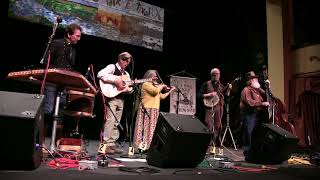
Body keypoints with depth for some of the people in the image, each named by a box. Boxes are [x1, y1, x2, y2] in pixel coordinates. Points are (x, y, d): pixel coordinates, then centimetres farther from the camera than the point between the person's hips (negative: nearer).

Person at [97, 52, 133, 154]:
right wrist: (115, 80, -21)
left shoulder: (126, 74, 22)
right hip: (111, 96, -7)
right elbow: (100, 74, -18)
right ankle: (106, 144, -6)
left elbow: (129, 90, 23)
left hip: (121, 99, 7)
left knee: (116, 122, 7)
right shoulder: (112, 67, 1)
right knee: (110, 120, -13)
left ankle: (113, 143, 13)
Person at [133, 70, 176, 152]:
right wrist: (161, 86, -2)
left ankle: (147, 146, 6)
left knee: (151, 128, 4)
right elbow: (155, 91, -20)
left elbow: (162, 96, 25)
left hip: (154, 110, 9)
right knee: (145, 127, -11)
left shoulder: (154, 86, 24)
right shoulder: (146, 84, -4)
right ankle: (142, 145, -10)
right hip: (147, 109, -9)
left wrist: (170, 90, 21)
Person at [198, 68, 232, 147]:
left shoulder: (221, 85, 15)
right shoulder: (206, 84, 2)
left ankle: (214, 142, 14)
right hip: (210, 106, -4)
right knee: (209, 125, -11)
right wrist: (209, 95, -14)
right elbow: (199, 95, -2)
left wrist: (228, 89, -2)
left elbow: (226, 95, 15)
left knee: (217, 125, 5)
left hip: (219, 106, 5)